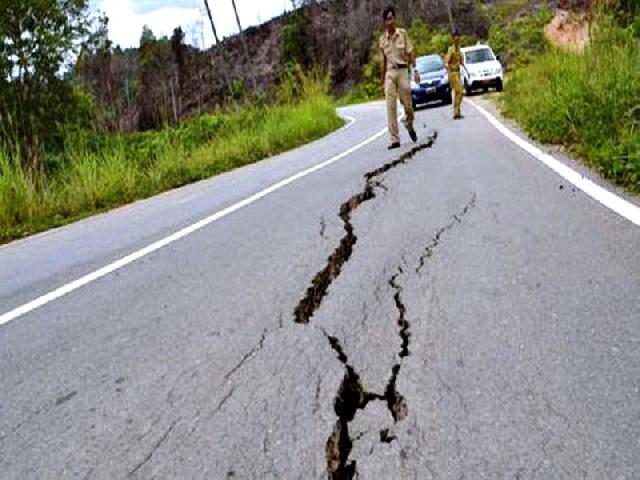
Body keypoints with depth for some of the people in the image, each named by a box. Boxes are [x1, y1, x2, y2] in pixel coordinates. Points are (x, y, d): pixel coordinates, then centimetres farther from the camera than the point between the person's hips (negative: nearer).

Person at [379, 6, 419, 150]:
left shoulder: (403, 33, 2)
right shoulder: (382, 38, 8)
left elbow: (410, 53, 3)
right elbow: (382, 60, 11)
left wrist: (415, 70, -4)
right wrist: (382, 80, 10)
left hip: (402, 71, -1)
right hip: (389, 73, 1)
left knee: (407, 104, 2)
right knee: (390, 107, -6)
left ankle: (409, 126, 34)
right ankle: (395, 139, -5)